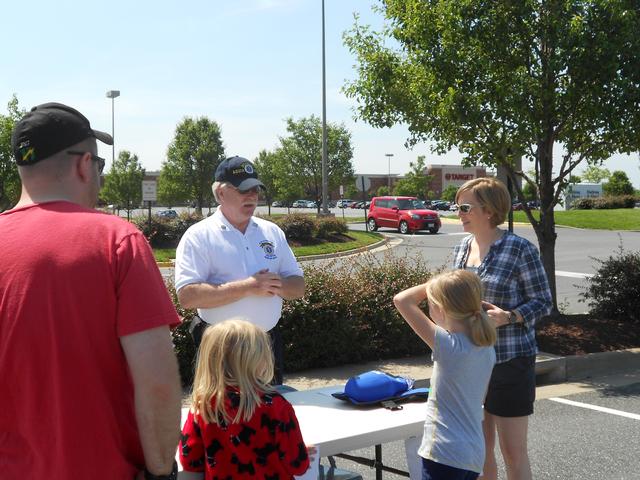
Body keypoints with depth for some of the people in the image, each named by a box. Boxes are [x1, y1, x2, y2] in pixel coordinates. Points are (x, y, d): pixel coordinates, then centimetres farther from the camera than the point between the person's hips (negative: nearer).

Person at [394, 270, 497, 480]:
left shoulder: (449, 347, -20)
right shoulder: (486, 349, 3)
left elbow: (401, 300, -19)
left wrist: (431, 285, -2)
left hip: (446, 453, -8)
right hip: (474, 453, 8)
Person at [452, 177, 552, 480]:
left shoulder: (519, 249, -12)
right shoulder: (462, 248, 7)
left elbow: (543, 302, -10)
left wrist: (507, 317, -25)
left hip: (510, 361, -6)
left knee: (513, 452, 4)